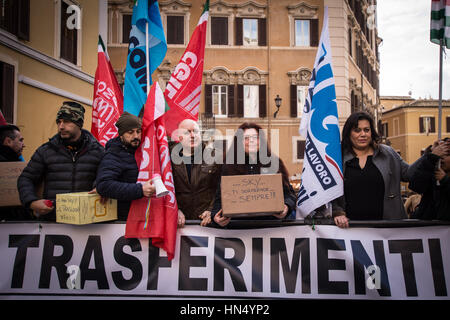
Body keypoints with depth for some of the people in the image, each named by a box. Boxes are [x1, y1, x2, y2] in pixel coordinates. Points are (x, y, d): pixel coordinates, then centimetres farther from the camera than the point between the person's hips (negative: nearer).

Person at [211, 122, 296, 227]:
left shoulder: (274, 163, 10)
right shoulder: (229, 166, 9)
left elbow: (289, 192, 12)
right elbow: (220, 197, 7)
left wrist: (286, 207, -10)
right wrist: (216, 215, -12)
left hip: (270, 223, -2)